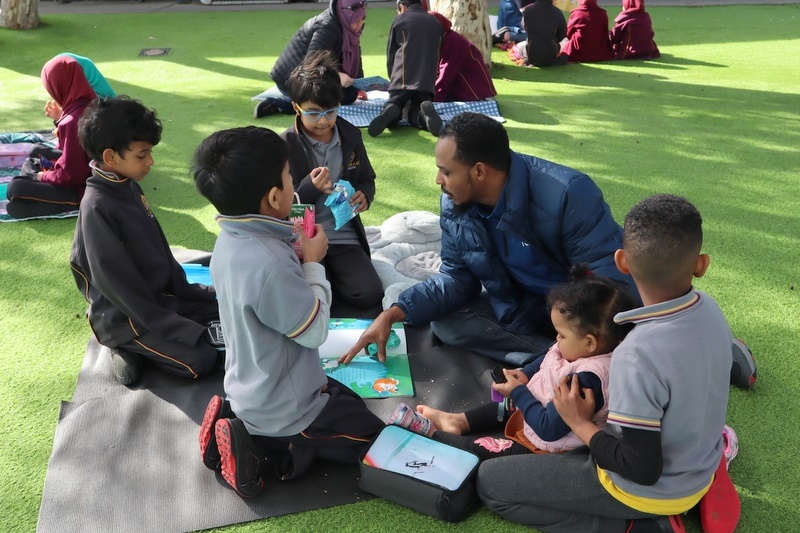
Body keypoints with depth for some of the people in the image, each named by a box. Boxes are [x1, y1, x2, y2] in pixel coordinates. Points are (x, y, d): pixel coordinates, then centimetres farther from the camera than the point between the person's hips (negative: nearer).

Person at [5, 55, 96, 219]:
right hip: (90, 170, 10)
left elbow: (69, 175, -25)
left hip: (81, 187, -10)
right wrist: (59, 118, 6)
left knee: (15, 189, -9)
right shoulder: (90, 103, -2)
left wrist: (43, 176, -5)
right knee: (36, 151, 25)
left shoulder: (72, 122, -31)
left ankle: (70, 203, -11)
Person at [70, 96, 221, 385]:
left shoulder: (129, 187, 1)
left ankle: (137, 344, 9)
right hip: (125, 314, -9)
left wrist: (184, 289, 7)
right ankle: (129, 346, 1)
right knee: (201, 359, -19)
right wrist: (177, 328, -21)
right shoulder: (97, 208, -25)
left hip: (161, 294, 9)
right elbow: (117, 282, -24)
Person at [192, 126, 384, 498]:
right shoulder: (267, 264, -35)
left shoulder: (231, 240, -6)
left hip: (255, 392, 8)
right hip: (282, 408, -8)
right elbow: (315, 331, -21)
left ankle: (238, 421, 14)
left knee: (352, 404, 27)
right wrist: (313, 262, -12)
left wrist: (295, 252, -3)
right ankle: (273, 448, -1)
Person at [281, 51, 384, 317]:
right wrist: (309, 188, -25)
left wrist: (364, 196, -8)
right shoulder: (285, 145, -8)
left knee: (371, 295, -16)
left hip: (344, 237, 3)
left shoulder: (351, 135, 3)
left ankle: (328, 281, 12)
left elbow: (367, 179, 17)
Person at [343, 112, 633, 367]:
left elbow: (612, 277, -27)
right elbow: (457, 278, -1)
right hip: (520, 311, 7)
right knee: (446, 322, -14)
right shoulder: (454, 204, -8)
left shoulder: (567, 193, -27)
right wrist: (392, 314, -14)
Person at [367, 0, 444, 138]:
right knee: (416, 116, 7)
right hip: (427, 80, 2)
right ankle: (425, 112, -29)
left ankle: (391, 110, -33)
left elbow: (390, 54, 18)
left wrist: (393, 78, 31)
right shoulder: (436, 23, 22)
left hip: (403, 79, -2)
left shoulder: (399, 20, 13)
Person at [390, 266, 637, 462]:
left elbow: (548, 429, -34)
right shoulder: (582, 351, -11)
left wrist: (518, 392, -23)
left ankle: (431, 433, 13)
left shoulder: (585, 381, -39)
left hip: (544, 445, -9)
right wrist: (525, 375, -7)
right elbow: (546, 361, 10)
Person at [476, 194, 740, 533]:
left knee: (489, 481, 0)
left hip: (650, 491, -8)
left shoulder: (638, 356, -36)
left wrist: (580, 424, -16)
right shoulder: (709, 309, -12)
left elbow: (643, 470, -29)